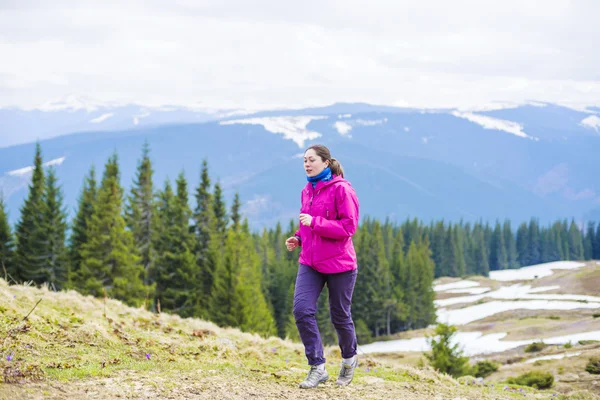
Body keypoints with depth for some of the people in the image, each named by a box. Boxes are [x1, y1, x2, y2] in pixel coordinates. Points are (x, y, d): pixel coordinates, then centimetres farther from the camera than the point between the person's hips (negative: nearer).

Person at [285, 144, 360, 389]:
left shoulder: (341, 189, -13)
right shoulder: (307, 191, 10)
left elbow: (349, 226, -18)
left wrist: (314, 222, -25)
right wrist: (298, 238, 5)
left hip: (339, 263, -6)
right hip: (310, 262, 6)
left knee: (339, 315, 7)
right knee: (302, 310, -12)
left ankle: (349, 359, 36)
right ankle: (317, 368, -6)